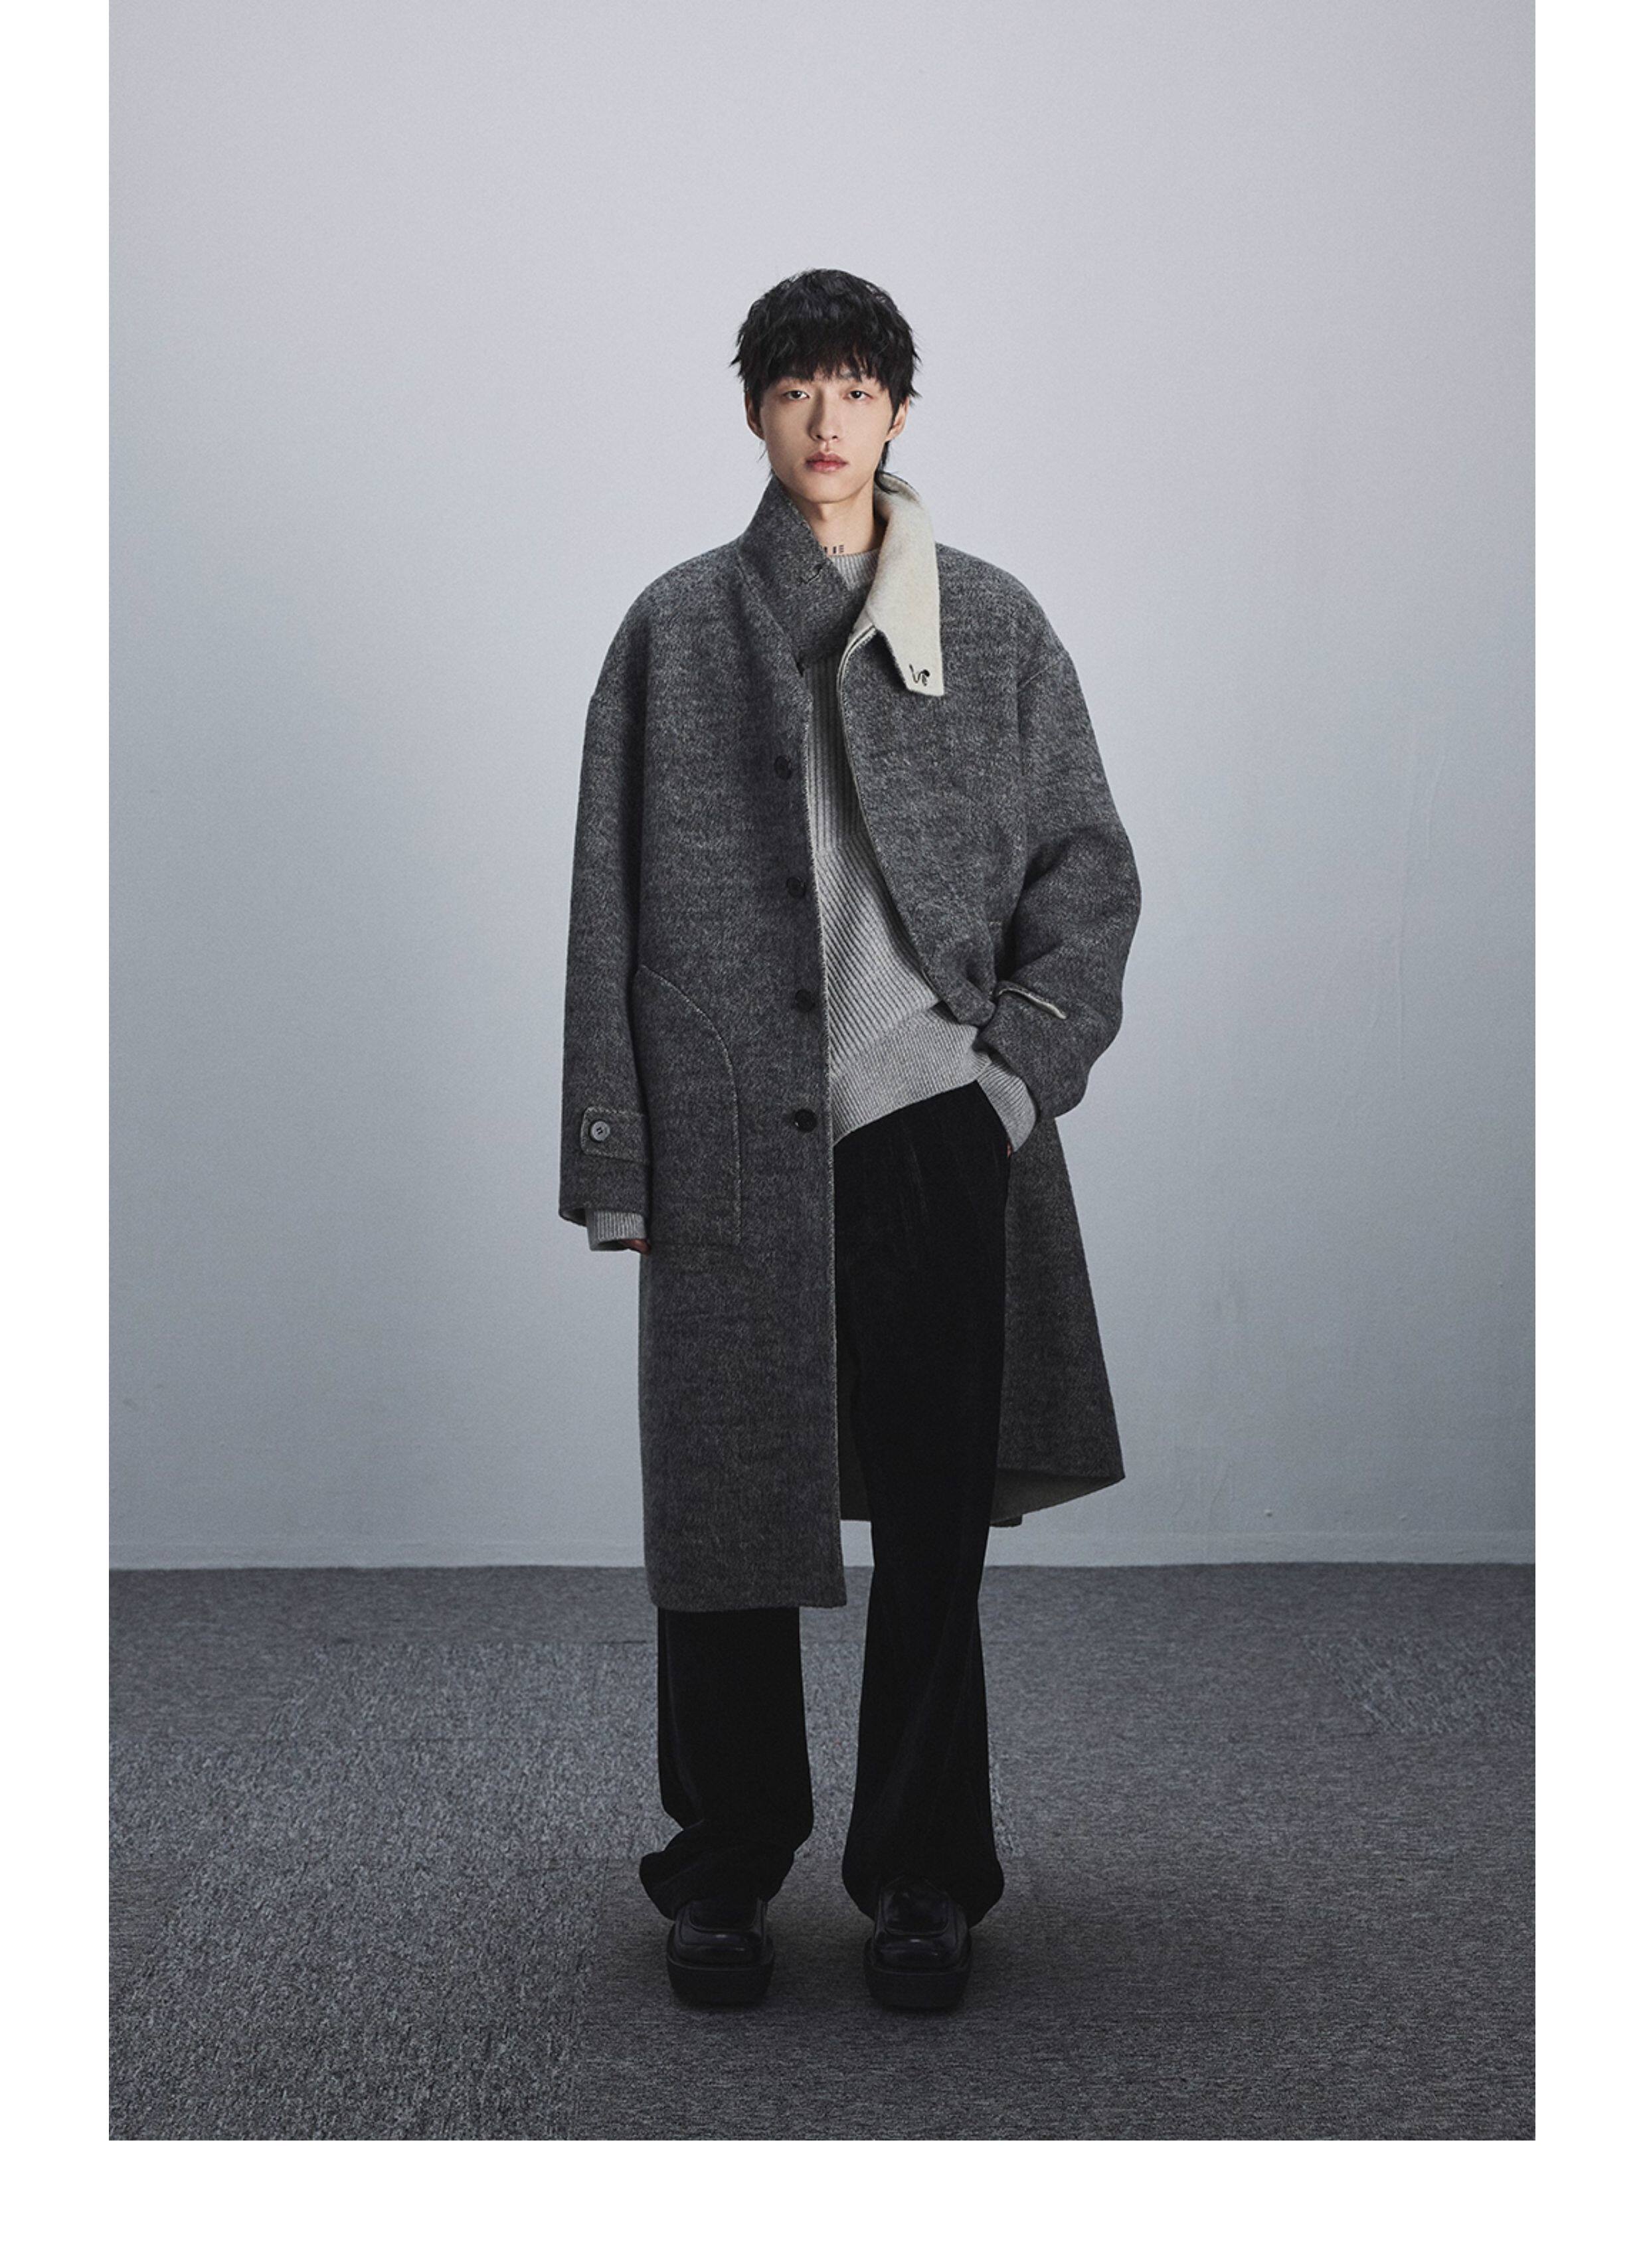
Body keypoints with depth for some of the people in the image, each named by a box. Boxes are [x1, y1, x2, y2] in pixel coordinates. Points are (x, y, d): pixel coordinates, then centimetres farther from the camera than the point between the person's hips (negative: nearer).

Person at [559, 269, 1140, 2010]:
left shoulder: (993, 625, 9)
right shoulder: (678, 628, 7)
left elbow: (1088, 872, 10)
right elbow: (613, 906, 5)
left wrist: (1018, 1070, -3)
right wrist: (615, 1161, 0)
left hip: (939, 1134, 1)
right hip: (731, 1145, 0)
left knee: (934, 1524, 4)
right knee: (723, 1518, 5)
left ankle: (922, 1881, 19)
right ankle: (724, 1875, 22)